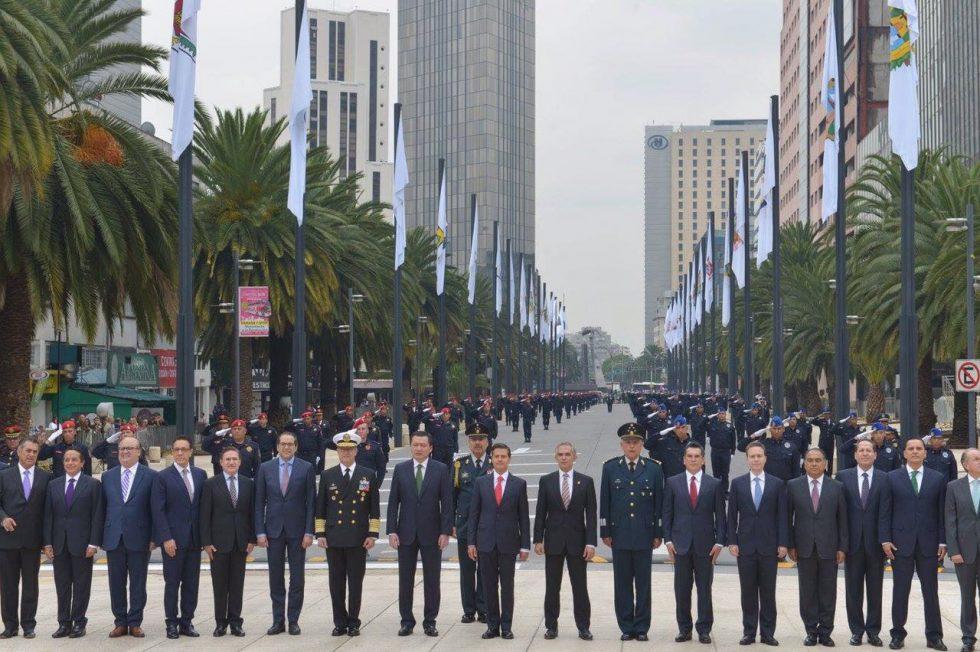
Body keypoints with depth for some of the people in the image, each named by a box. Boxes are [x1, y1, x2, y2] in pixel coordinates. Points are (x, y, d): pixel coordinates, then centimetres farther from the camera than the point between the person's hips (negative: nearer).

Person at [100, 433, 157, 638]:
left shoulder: (150, 476, 0)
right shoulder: (107, 476, 9)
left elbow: (154, 510, -1)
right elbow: (103, 507, 9)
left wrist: (153, 537, -6)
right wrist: (101, 537, 4)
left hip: (139, 538, -3)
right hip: (114, 538, 3)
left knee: (138, 583, 4)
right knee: (116, 583, 6)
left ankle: (135, 623, 12)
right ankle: (121, 622, 15)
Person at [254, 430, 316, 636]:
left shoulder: (306, 468, -1)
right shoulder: (265, 468, 4)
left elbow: (311, 502, -2)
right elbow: (259, 502, 4)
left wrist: (309, 532, -8)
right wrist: (260, 531, -3)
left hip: (297, 530, -1)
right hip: (274, 530, 2)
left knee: (297, 578, 2)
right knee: (276, 578, 6)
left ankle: (293, 620, 10)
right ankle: (278, 620, 12)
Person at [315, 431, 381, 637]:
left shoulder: (368, 475, 5)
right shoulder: (327, 476, 7)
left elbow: (374, 509, 4)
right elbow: (320, 508, 8)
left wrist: (372, 534, -2)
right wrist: (320, 533, 1)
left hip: (358, 539, -1)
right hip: (334, 538, 1)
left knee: (356, 583, 3)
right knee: (336, 583, 4)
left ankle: (353, 623, 11)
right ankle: (340, 623, 12)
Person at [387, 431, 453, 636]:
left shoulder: (441, 470, -1)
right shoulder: (400, 469, 4)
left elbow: (446, 503, -2)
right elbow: (393, 502, 3)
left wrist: (446, 532, -9)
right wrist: (392, 531, -4)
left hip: (431, 533, -1)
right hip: (406, 533, 1)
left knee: (432, 579, 4)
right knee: (405, 579, 5)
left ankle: (430, 622, 13)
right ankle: (407, 621, 14)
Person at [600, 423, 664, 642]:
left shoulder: (653, 469, 3)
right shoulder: (610, 468, 4)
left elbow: (659, 503, 3)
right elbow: (604, 502, 5)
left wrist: (658, 533, 0)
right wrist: (605, 532, 0)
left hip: (644, 534, 0)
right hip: (619, 534, 1)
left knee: (643, 583, 4)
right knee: (622, 583, 4)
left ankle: (642, 627, 12)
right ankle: (626, 627, 12)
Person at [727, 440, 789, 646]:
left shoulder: (777, 484, 4)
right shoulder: (737, 483, 5)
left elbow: (782, 516, 2)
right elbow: (732, 515, 5)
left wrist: (783, 543, -4)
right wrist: (732, 542, -3)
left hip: (769, 545, 0)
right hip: (745, 544, 0)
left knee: (768, 591, 3)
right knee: (748, 591, 3)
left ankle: (767, 632, 8)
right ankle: (749, 632, 8)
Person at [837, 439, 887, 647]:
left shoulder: (885, 479, 1)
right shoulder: (843, 477, 4)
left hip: (875, 542, -1)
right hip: (853, 542, 1)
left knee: (875, 589, 5)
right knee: (853, 589, 6)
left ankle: (873, 631, 14)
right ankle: (857, 630, 15)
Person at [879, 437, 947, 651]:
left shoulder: (938, 479, 6)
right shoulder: (892, 478, 4)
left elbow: (942, 512, 5)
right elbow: (885, 512, 2)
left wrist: (943, 541, -1)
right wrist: (885, 540, -5)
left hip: (929, 544, 1)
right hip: (901, 543, -1)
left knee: (931, 591, 5)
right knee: (900, 591, 4)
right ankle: (898, 634, 12)